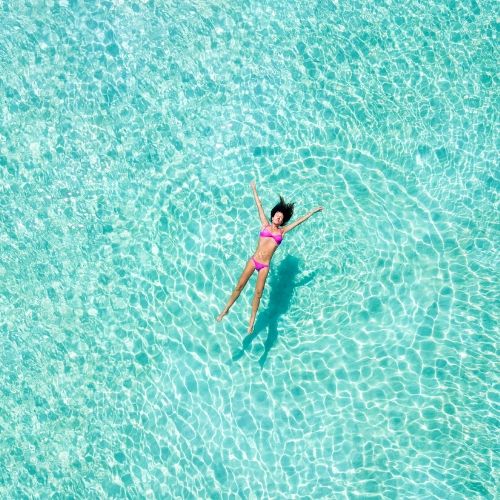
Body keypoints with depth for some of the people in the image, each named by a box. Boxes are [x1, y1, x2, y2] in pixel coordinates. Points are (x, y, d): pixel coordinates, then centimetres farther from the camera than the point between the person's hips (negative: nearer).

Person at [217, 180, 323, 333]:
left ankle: (251, 321, 2)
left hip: (264, 266, 0)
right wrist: (254, 190, 20)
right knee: (239, 286, -2)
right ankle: (226, 309, 11)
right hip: (253, 261, 0)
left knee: (258, 292, -5)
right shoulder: (265, 225, 10)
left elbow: (299, 221, 18)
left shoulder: (282, 231, 11)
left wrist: (313, 211, 24)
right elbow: (259, 206, 14)